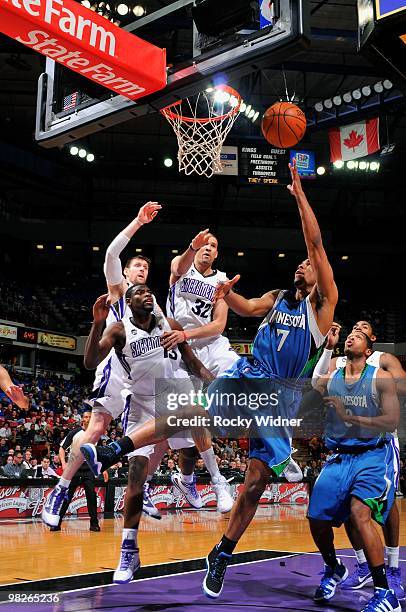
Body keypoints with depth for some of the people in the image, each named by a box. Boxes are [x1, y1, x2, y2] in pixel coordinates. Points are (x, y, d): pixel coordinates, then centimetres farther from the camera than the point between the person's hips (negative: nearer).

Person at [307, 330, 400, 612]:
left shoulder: (382, 379, -3)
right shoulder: (329, 379, 9)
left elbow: (391, 421, -13)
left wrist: (349, 417, -20)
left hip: (373, 456, -5)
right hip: (340, 458, 5)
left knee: (360, 513, -27)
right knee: (317, 520, 2)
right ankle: (334, 570, 34)